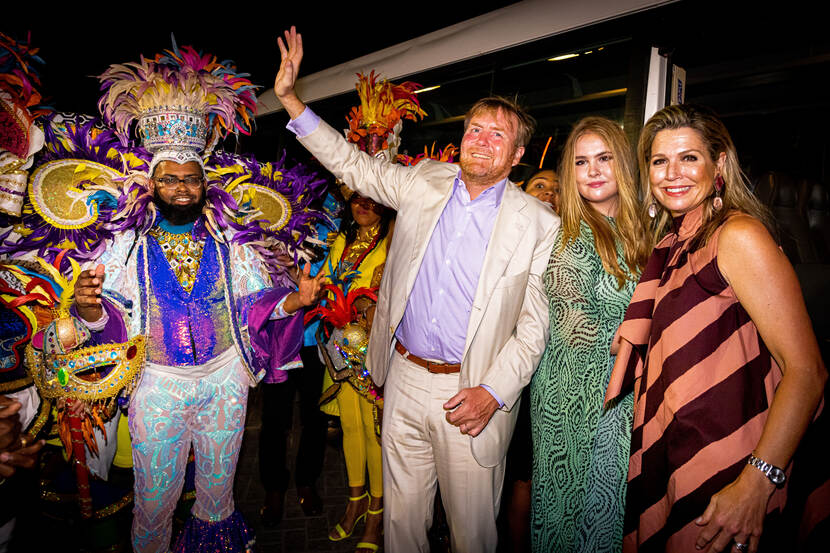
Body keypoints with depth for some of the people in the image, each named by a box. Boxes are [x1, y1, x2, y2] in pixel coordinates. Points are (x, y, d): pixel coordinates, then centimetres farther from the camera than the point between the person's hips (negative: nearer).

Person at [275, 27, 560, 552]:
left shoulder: (538, 223, -7)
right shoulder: (424, 183, 3)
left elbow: (535, 323, -6)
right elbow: (352, 164, 11)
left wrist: (493, 392, -16)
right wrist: (290, 97, 7)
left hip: (469, 393, -3)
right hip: (404, 376, 3)